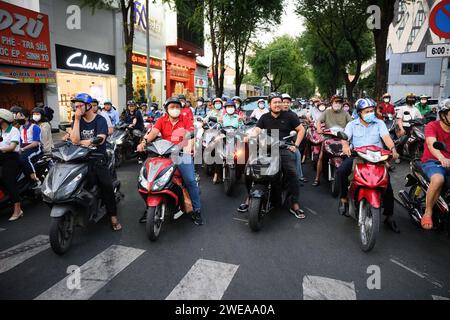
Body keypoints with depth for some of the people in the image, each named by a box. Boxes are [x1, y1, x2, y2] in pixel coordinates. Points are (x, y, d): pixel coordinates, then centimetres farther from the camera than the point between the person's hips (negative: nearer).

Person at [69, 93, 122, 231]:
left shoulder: (100, 120, 0)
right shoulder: (77, 121, 11)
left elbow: (100, 139, -16)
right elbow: (74, 140, -5)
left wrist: (80, 142, -5)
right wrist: (77, 120, -6)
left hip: (98, 158, -3)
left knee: (107, 186, -14)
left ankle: (113, 216, -6)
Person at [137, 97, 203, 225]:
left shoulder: (186, 120, 7)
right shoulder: (162, 120, 10)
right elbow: (153, 132, -6)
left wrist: (189, 145, -28)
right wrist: (144, 142, -25)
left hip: (182, 153, -2)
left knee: (190, 180, -15)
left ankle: (197, 210, -1)